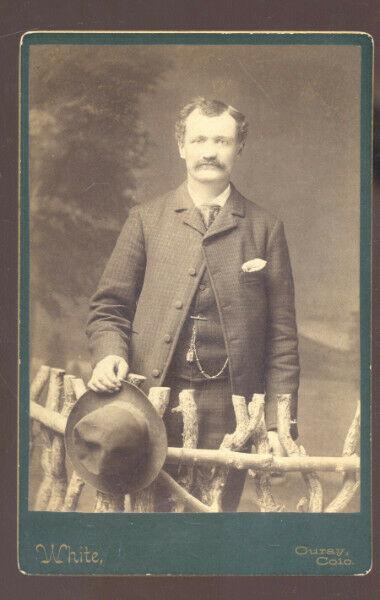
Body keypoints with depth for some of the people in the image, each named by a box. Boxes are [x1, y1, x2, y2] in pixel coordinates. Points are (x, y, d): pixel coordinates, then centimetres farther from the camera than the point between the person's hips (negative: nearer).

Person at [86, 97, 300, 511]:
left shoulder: (265, 229, 8)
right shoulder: (146, 220, 10)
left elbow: (282, 334, 6)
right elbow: (108, 308, 11)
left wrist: (278, 422, -1)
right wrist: (109, 356, -10)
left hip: (228, 412, 0)